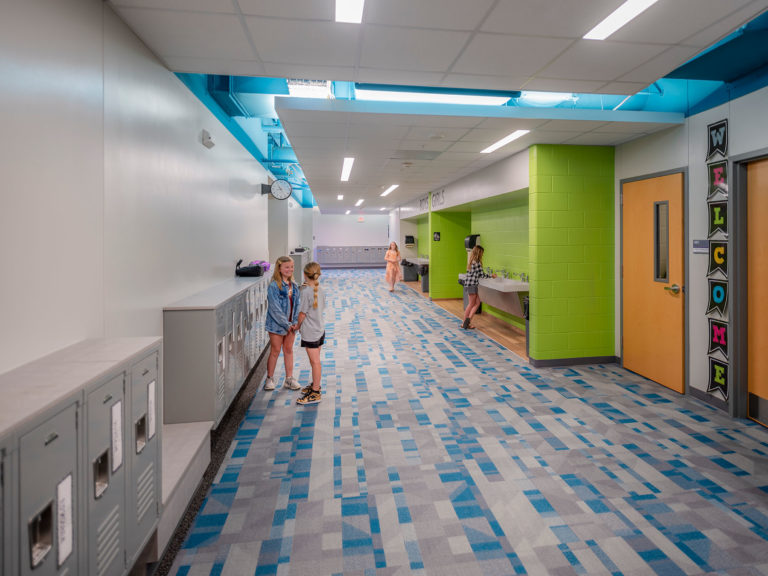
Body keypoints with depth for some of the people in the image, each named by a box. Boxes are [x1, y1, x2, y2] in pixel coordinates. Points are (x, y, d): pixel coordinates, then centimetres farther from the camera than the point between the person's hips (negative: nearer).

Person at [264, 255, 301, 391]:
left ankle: (289, 379, 24)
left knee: (289, 350, 13)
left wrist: (294, 322, -6)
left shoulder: (294, 286, 4)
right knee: (275, 351, 6)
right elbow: (275, 308, -18)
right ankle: (269, 378, 24)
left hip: (290, 325, 5)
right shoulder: (274, 286, -15)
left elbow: (296, 305, 6)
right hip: (276, 324, -5)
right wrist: (287, 324, -17)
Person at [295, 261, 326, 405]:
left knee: (315, 362, -1)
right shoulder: (320, 290, 4)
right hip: (320, 329, 8)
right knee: (315, 360, 20)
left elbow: (302, 313, -14)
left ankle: (315, 393, 8)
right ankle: (315, 385, 35)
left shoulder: (306, 291, -19)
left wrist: (298, 326, 2)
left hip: (310, 332, -8)